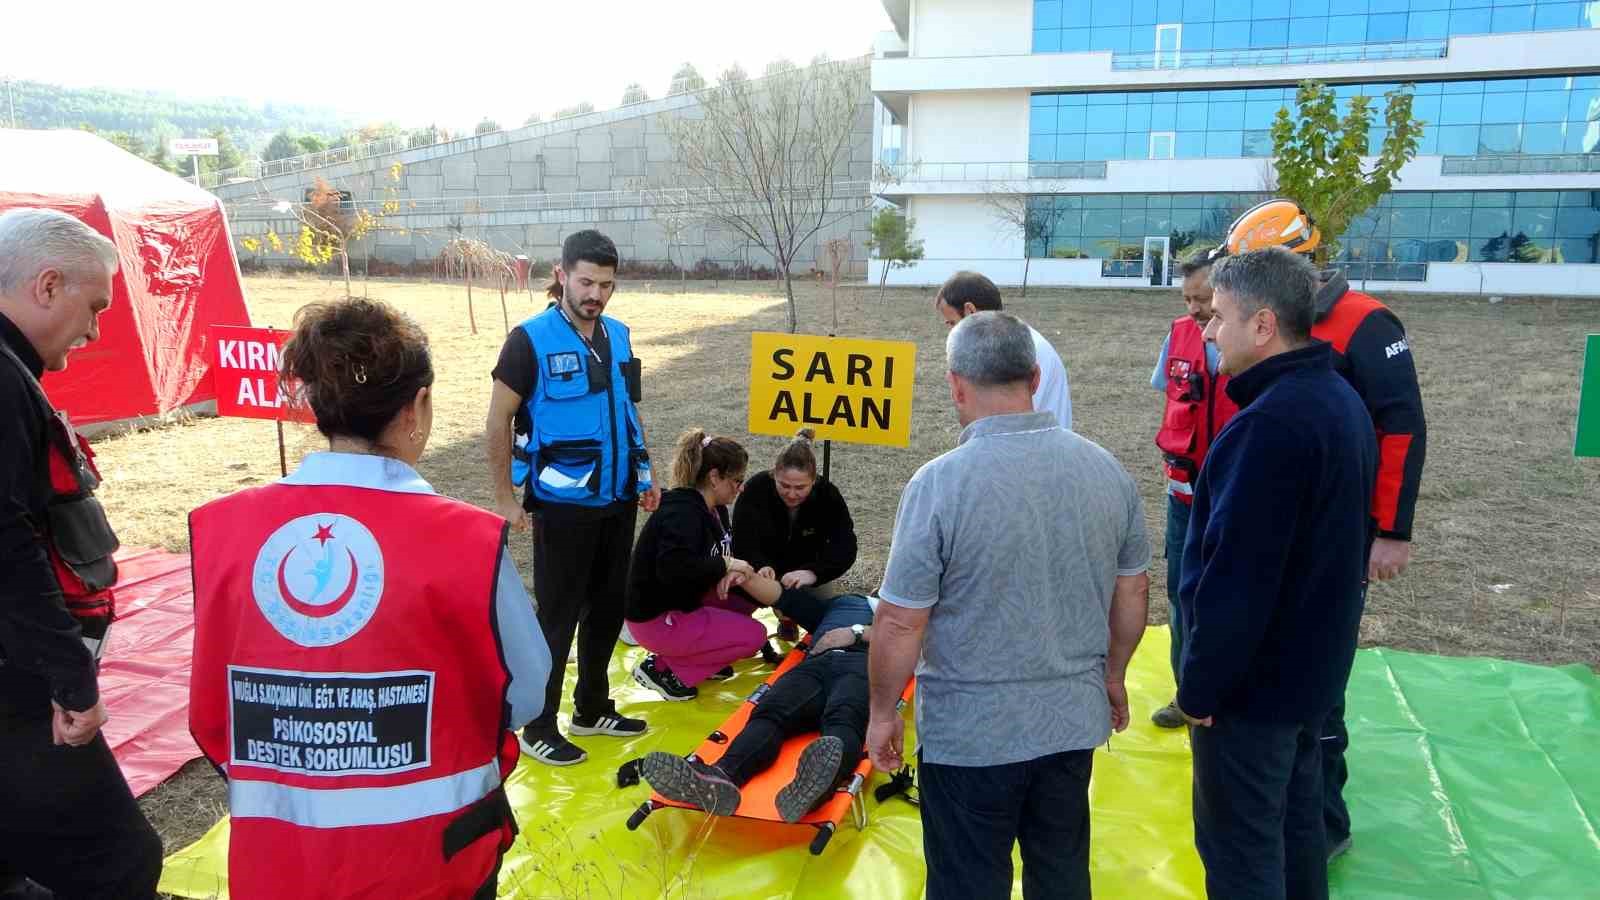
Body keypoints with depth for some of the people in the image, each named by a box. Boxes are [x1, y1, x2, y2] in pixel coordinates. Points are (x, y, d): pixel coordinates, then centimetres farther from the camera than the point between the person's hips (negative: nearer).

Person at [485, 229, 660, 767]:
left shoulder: (617, 336, 7)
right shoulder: (531, 339, -11)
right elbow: (498, 423, -9)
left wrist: (646, 476, 14)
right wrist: (504, 499, -11)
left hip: (618, 499, 6)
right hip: (562, 502, -6)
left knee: (608, 606, 15)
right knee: (558, 615, 2)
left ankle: (592, 708, 32)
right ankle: (538, 728, 17)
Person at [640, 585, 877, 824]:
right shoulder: (834, 605, 44)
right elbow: (778, 595, 36)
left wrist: (856, 632, 1)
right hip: (815, 664, 4)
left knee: (843, 719, -37)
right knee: (769, 714, -28)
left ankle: (818, 782, -69)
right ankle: (720, 779, -55)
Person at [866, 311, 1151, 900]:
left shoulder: (939, 483, -21)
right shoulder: (1106, 469, -4)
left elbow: (900, 622, -17)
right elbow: (1133, 593, 6)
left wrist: (883, 712, -2)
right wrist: (1114, 676, 22)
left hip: (970, 734, -5)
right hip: (1074, 721, 5)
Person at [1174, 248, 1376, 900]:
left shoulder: (1271, 423, -26)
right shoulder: (1339, 399, 7)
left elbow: (1236, 574, -27)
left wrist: (1200, 687, -17)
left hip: (1254, 681, -10)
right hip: (1314, 664, 10)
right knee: (1296, 822, 24)